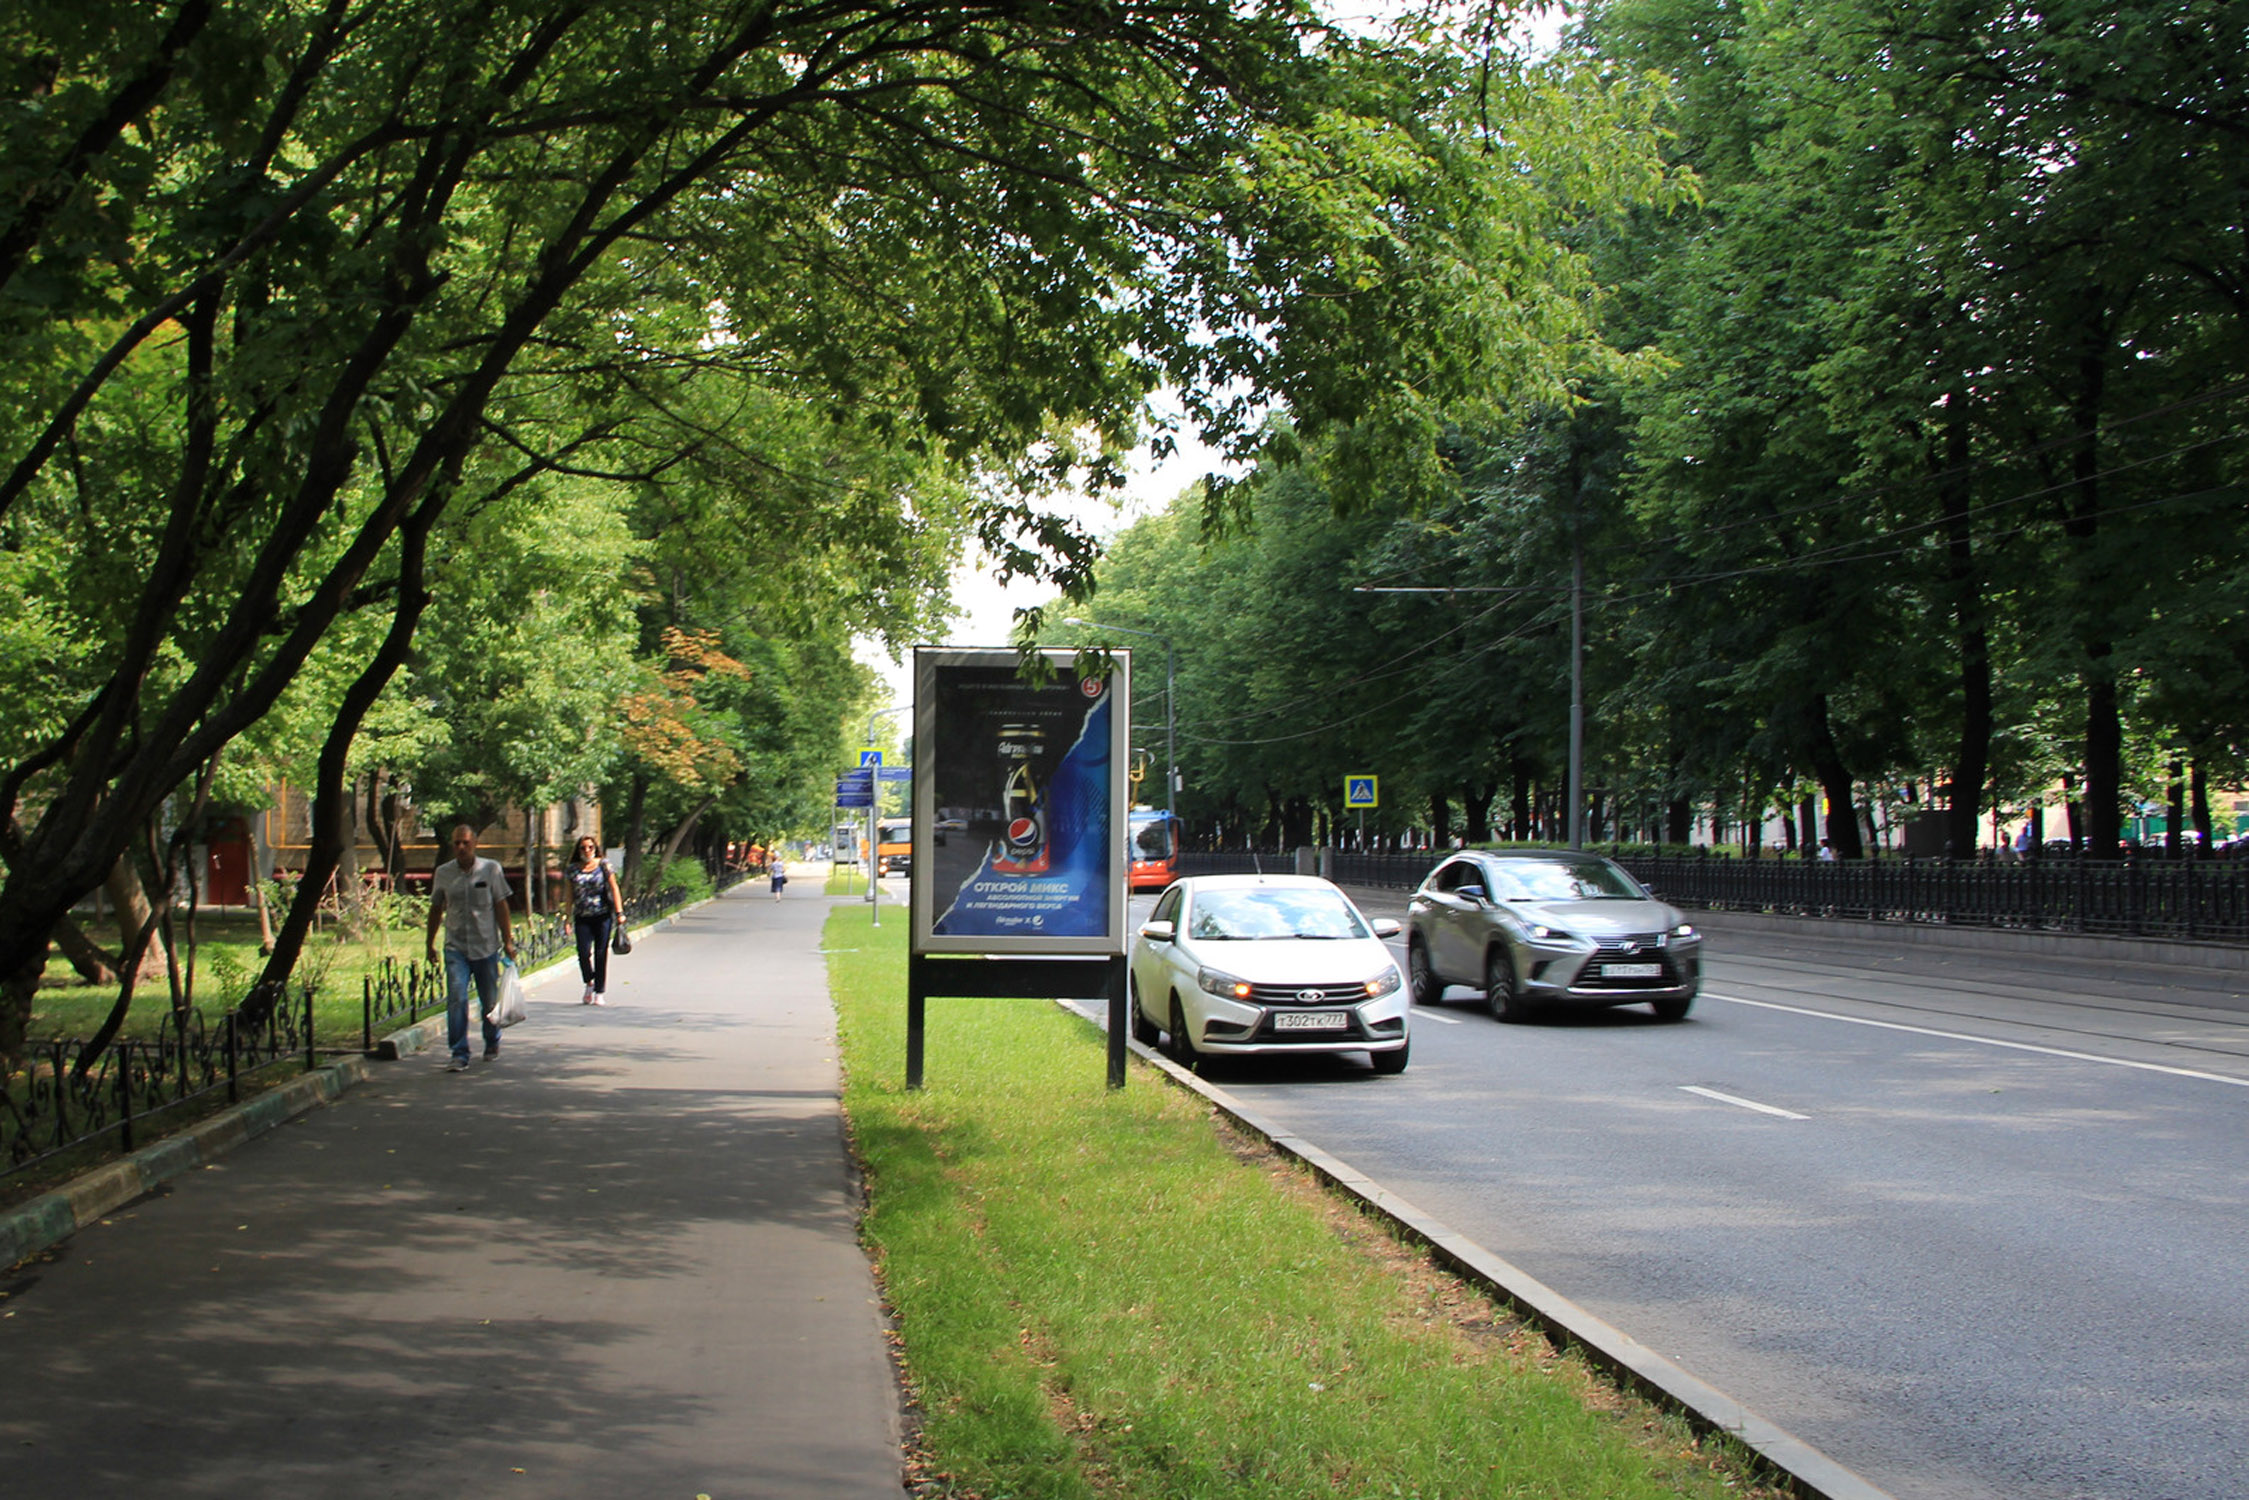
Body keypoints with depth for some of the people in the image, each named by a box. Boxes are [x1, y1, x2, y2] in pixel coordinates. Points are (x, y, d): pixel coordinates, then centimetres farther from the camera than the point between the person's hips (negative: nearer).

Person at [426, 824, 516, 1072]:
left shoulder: (491, 869, -1)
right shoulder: (443, 873, 4)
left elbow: (501, 907, 1)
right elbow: (436, 909, 13)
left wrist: (508, 941, -1)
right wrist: (430, 944, 16)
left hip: (486, 946, 0)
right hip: (456, 947, 1)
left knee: (490, 1000, 10)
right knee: (456, 999, -13)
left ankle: (492, 1043, 34)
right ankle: (459, 1055, -11)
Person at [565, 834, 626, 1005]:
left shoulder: (603, 865, 2)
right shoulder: (573, 869, 7)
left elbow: (614, 889, 0)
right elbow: (570, 895, 11)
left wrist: (619, 912, -7)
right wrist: (569, 919, 7)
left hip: (602, 916, -1)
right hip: (582, 917, 2)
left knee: (601, 953, -2)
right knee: (583, 952, -9)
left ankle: (599, 993, 7)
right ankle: (589, 984, 18)